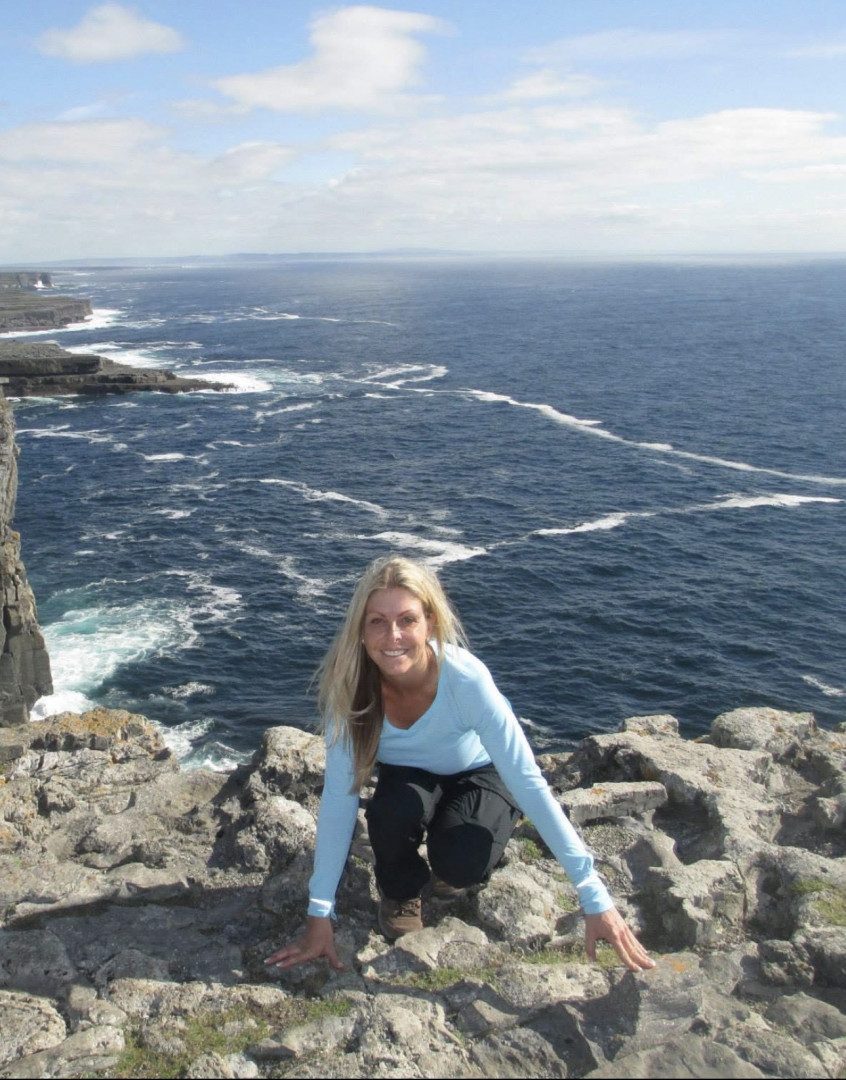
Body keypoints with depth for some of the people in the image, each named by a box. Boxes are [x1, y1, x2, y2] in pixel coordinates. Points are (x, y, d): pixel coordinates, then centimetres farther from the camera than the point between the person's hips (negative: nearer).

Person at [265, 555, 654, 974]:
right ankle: (400, 889, 3)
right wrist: (319, 915, -23)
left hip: (478, 776, -1)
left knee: (460, 861, -31)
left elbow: (529, 783, -34)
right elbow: (338, 797, -23)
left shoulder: (466, 677, -35)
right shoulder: (349, 685, -28)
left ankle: (448, 868, 8)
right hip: (406, 778, 2)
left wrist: (595, 899, -35)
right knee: (393, 814, -32)